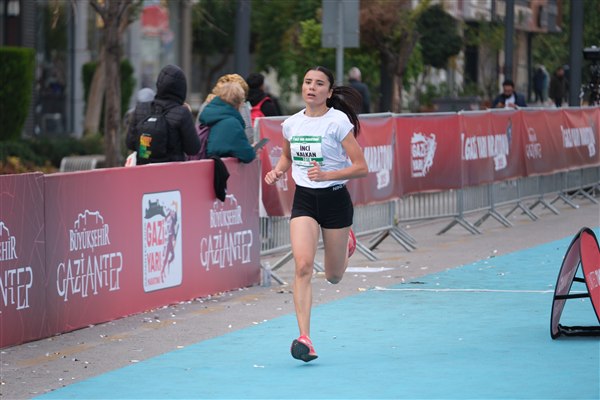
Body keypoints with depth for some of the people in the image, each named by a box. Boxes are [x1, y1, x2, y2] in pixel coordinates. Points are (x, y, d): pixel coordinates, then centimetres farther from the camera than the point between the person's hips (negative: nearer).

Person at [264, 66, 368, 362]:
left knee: (333, 277, 11)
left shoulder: (338, 121, -11)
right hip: (303, 199, 2)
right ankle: (304, 338, -22)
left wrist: (328, 175, -27)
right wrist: (278, 172, 3)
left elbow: (361, 167, -13)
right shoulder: (291, 124, 3)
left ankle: (347, 243, 48)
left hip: (334, 199, -2)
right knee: (303, 265, -19)